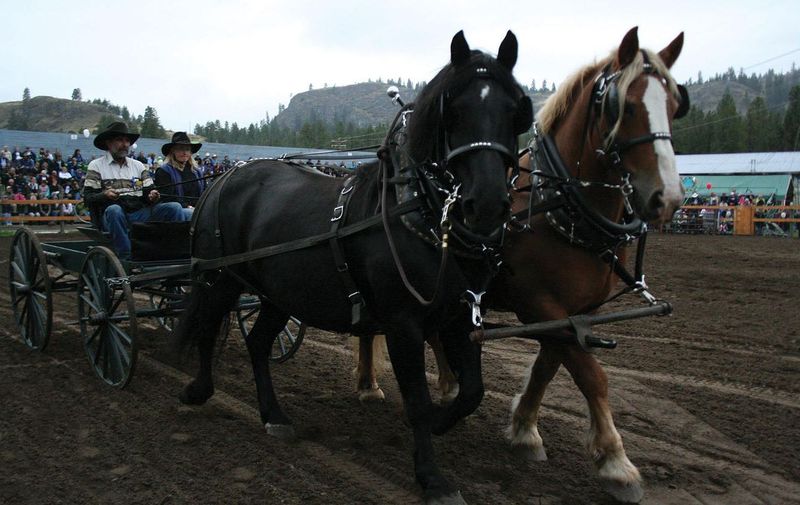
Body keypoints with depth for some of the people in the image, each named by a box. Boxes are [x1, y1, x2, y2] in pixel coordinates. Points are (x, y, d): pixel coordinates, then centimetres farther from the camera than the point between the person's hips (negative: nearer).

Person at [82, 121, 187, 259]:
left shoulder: (138, 165, 21)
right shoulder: (96, 166, 10)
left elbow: (148, 192, 16)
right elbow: (88, 198, 2)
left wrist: (152, 196, -9)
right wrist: (105, 195, -20)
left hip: (140, 214, 3)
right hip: (113, 216, -3)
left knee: (175, 207, -17)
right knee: (114, 209, -38)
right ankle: (126, 257, -35)